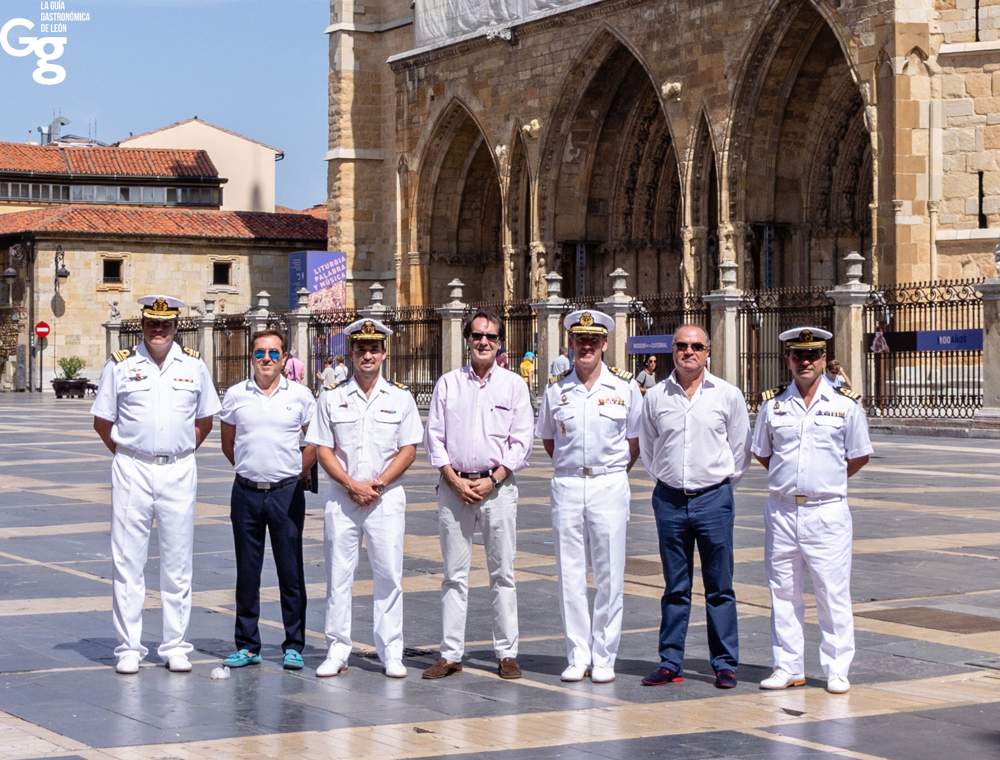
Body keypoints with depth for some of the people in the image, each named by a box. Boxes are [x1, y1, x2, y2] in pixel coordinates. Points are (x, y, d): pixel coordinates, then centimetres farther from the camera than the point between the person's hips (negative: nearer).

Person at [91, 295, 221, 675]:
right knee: (127, 561, -1)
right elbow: (102, 421, 8)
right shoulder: (121, 364, 2)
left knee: (178, 562, 5)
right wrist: (127, 455, 3)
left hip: (179, 471, 2)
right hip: (132, 471, -1)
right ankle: (128, 647, 5)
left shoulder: (194, 365, 7)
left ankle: (175, 646, 12)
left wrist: (181, 452, 7)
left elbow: (204, 420, 16)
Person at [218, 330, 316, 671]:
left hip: (287, 492, -2)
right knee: (247, 571, 7)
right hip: (246, 492, 2)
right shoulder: (235, 395, 5)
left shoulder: (300, 395, 1)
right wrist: (249, 468, 13)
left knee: (291, 571, 1)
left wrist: (299, 471, 6)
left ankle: (294, 646, 7)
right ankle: (247, 646, 15)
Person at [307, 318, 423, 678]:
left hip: (387, 497, -1)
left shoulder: (400, 398, 6)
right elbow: (323, 450, 3)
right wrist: (351, 484, -10)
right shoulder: (332, 398, 6)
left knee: (389, 574, -1)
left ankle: (391, 652, 5)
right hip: (341, 496, 1)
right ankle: (337, 650, 7)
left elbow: (408, 449, 2)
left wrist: (378, 483, -10)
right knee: (338, 574, 1)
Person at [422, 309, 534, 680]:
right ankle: (450, 653, 7)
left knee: (502, 572, 2)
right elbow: (434, 437, 5)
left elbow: (522, 440, 1)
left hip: (498, 485, -1)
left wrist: (492, 480, -9)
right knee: (454, 574, 3)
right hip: (454, 486, 1)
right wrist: (455, 480, -6)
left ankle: (507, 653, 7)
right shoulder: (448, 383, 8)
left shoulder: (513, 384, 5)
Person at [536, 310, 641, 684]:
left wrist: (614, 472, 6)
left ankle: (604, 658, 7)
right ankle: (577, 656, 10)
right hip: (567, 485, 2)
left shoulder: (625, 387, 0)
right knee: (570, 573, 3)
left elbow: (635, 441, 8)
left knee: (609, 575, 0)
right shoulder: (556, 389, 5)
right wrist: (570, 469, 11)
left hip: (609, 485, -2)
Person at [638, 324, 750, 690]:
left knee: (720, 587, 2)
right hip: (669, 499, 2)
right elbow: (646, 447, 17)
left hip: (713, 498, -1)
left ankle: (725, 664, 7)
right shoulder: (655, 396, 5)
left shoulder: (727, 395, 1)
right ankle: (670, 663, 11)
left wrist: (723, 484, 11)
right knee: (675, 587, 7)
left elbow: (741, 447, 9)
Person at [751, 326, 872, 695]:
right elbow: (761, 454, 17)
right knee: (784, 592, 7)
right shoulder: (772, 403, 6)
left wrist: (826, 481, 7)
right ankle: (788, 667, 15)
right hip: (782, 510, 2)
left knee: (833, 593, -1)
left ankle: (837, 670, 6)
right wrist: (792, 478, 10)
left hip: (827, 511, -2)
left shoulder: (845, 403, 1)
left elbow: (859, 457, 8)